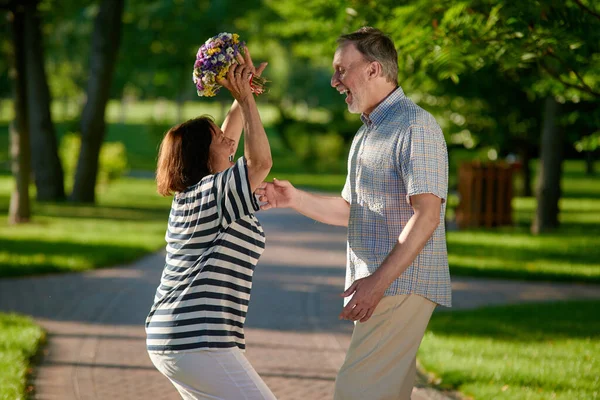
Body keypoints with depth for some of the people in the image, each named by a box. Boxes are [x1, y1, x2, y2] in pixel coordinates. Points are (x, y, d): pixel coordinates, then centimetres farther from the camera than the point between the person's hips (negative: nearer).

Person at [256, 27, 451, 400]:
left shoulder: (415, 125, -13)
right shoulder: (367, 133, 21)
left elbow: (426, 215, -21)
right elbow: (351, 209, 25)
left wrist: (379, 280, -27)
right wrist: (295, 198, 8)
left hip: (403, 284, -10)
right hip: (381, 285, 10)